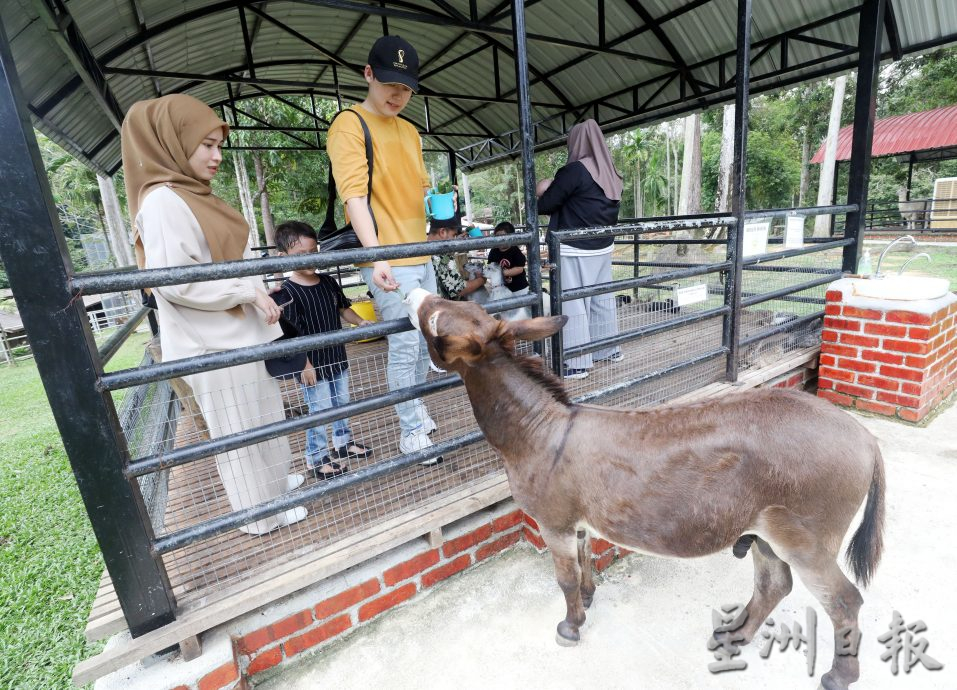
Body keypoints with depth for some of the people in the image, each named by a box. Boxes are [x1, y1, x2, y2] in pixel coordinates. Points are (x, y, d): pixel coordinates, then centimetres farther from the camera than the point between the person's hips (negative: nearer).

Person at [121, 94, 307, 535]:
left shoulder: (195, 196, 12)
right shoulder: (163, 202, -17)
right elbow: (174, 283, -24)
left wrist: (254, 291, 16)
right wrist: (248, 290, -19)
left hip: (238, 335, 9)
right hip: (214, 346, -9)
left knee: (260, 417, 22)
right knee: (238, 430, 5)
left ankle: (271, 479, 42)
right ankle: (262, 512, 23)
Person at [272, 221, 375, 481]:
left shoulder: (328, 282, 1)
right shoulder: (287, 293, -18)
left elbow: (343, 308, 14)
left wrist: (360, 322, -3)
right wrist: (304, 365, -21)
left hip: (338, 361, 7)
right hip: (313, 367, -7)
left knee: (342, 405, 21)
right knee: (319, 414, 5)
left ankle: (343, 442, 42)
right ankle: (317, 460, 23)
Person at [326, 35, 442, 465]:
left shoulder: (410, 131, 18)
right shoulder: (349, 126, -6)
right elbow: (353, 194, -19)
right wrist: (377, 257, -30)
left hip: (421, 255, 8)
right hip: (387, 260, -8)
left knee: (426, 339, 14)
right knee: (405, 345, -5)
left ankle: (415, 408, 33)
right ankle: (412, 433, 11)